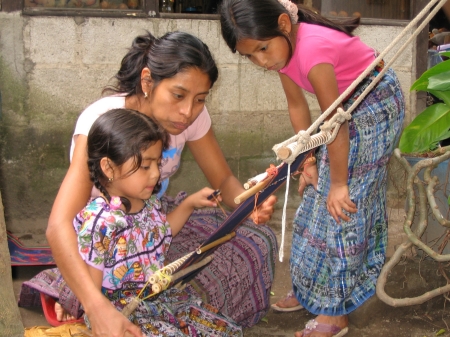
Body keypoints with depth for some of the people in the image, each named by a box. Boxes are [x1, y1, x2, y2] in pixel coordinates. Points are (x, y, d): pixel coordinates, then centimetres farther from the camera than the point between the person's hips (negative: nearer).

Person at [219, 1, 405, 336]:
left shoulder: (311, 50, -34)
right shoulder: (283, 46, -8)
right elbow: (298, 106, 0)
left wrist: (339, 184, -21)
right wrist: (309, 162, 0)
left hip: (376, 105, -9)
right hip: (347, 104, 9)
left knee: (345, 204, -8)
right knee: (320, 197, 12)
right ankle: (313, 287, 26)